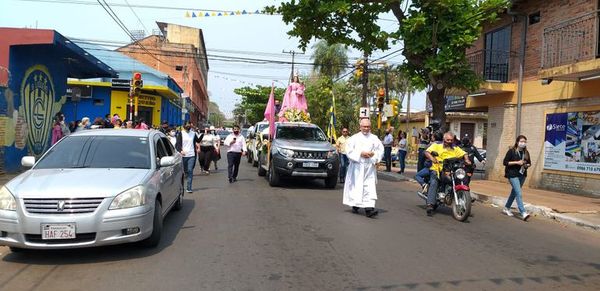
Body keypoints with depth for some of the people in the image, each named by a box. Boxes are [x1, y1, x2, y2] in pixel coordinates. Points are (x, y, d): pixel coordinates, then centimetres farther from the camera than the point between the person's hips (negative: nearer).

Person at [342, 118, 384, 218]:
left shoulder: (375, 139, 10)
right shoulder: (354, 138, 4)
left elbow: (381, 150, 8)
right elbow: (349, 150, -4)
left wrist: (373, 154, -10)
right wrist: (361, 153, -12)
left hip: (370, 167, 1)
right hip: (357, 166, -1)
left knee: (370, 187, -9)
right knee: (356, 186, 5)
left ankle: (369, 208, -15)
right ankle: (355, 205, 24)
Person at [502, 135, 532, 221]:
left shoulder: (526, 152, 9)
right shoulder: (511, 151, -8)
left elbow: (529, 163, 18)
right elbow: (505, 162, -11)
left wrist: (526, 165, -5)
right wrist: (517, 162, -18)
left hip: (522, 175, 7)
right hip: (513, 175, -7)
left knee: (515, 192, 15)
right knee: (519, 193, -14)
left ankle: (506, 208, 30)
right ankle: (523, 213, -17)